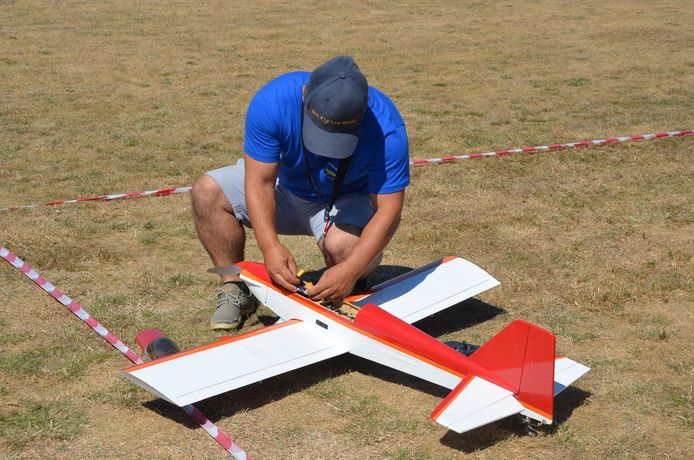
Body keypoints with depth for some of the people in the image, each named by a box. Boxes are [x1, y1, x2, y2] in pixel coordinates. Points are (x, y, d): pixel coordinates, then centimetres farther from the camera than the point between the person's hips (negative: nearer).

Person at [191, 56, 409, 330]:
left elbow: (388, 210, -31)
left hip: (347, 199, -3)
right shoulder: (273, 100, -30)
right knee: (207, 191, -17)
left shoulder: (386, 128, -34)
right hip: (286, 187, 3)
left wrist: (350, 270, -44)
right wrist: (270, 246, -41)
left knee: (345, 245, -36)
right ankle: (234, 289, -7)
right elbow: (260, 182, -26)